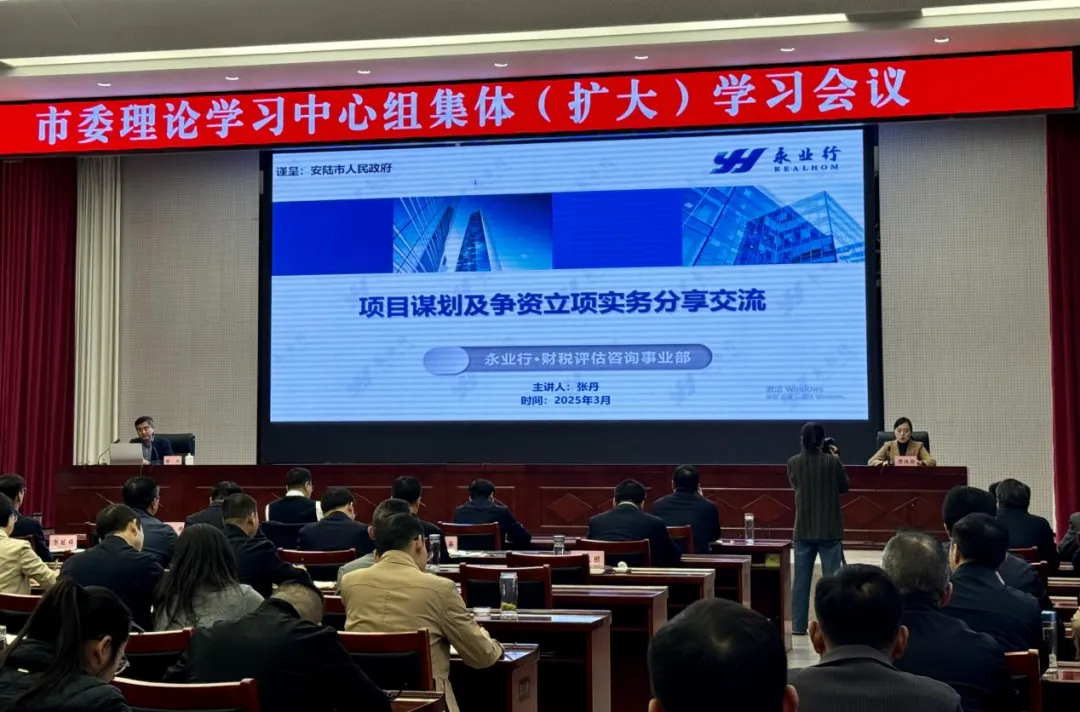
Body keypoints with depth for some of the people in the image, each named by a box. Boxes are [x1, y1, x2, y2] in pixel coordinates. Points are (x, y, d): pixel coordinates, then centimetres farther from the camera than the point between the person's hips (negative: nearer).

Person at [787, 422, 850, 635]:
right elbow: (845, 486, 3)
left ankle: (799, 625, 11)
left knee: (801, 579, 8)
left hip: (803, 529, 2)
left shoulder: (793, 463, -4)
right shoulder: (832, 461, -12)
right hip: (829, 529, -2)